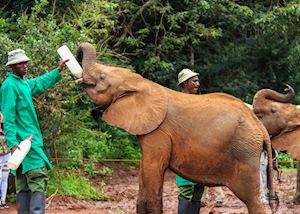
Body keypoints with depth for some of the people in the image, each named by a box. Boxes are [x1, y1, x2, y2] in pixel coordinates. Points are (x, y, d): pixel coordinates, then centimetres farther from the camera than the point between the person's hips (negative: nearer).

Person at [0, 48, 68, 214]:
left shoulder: (24, 83, 15)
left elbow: (40, 83, 37)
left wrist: (58, 70, 39)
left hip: (30, 139, 10)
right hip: (24, 141, -10)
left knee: (24, 185, 7)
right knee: (38, 178, -17)